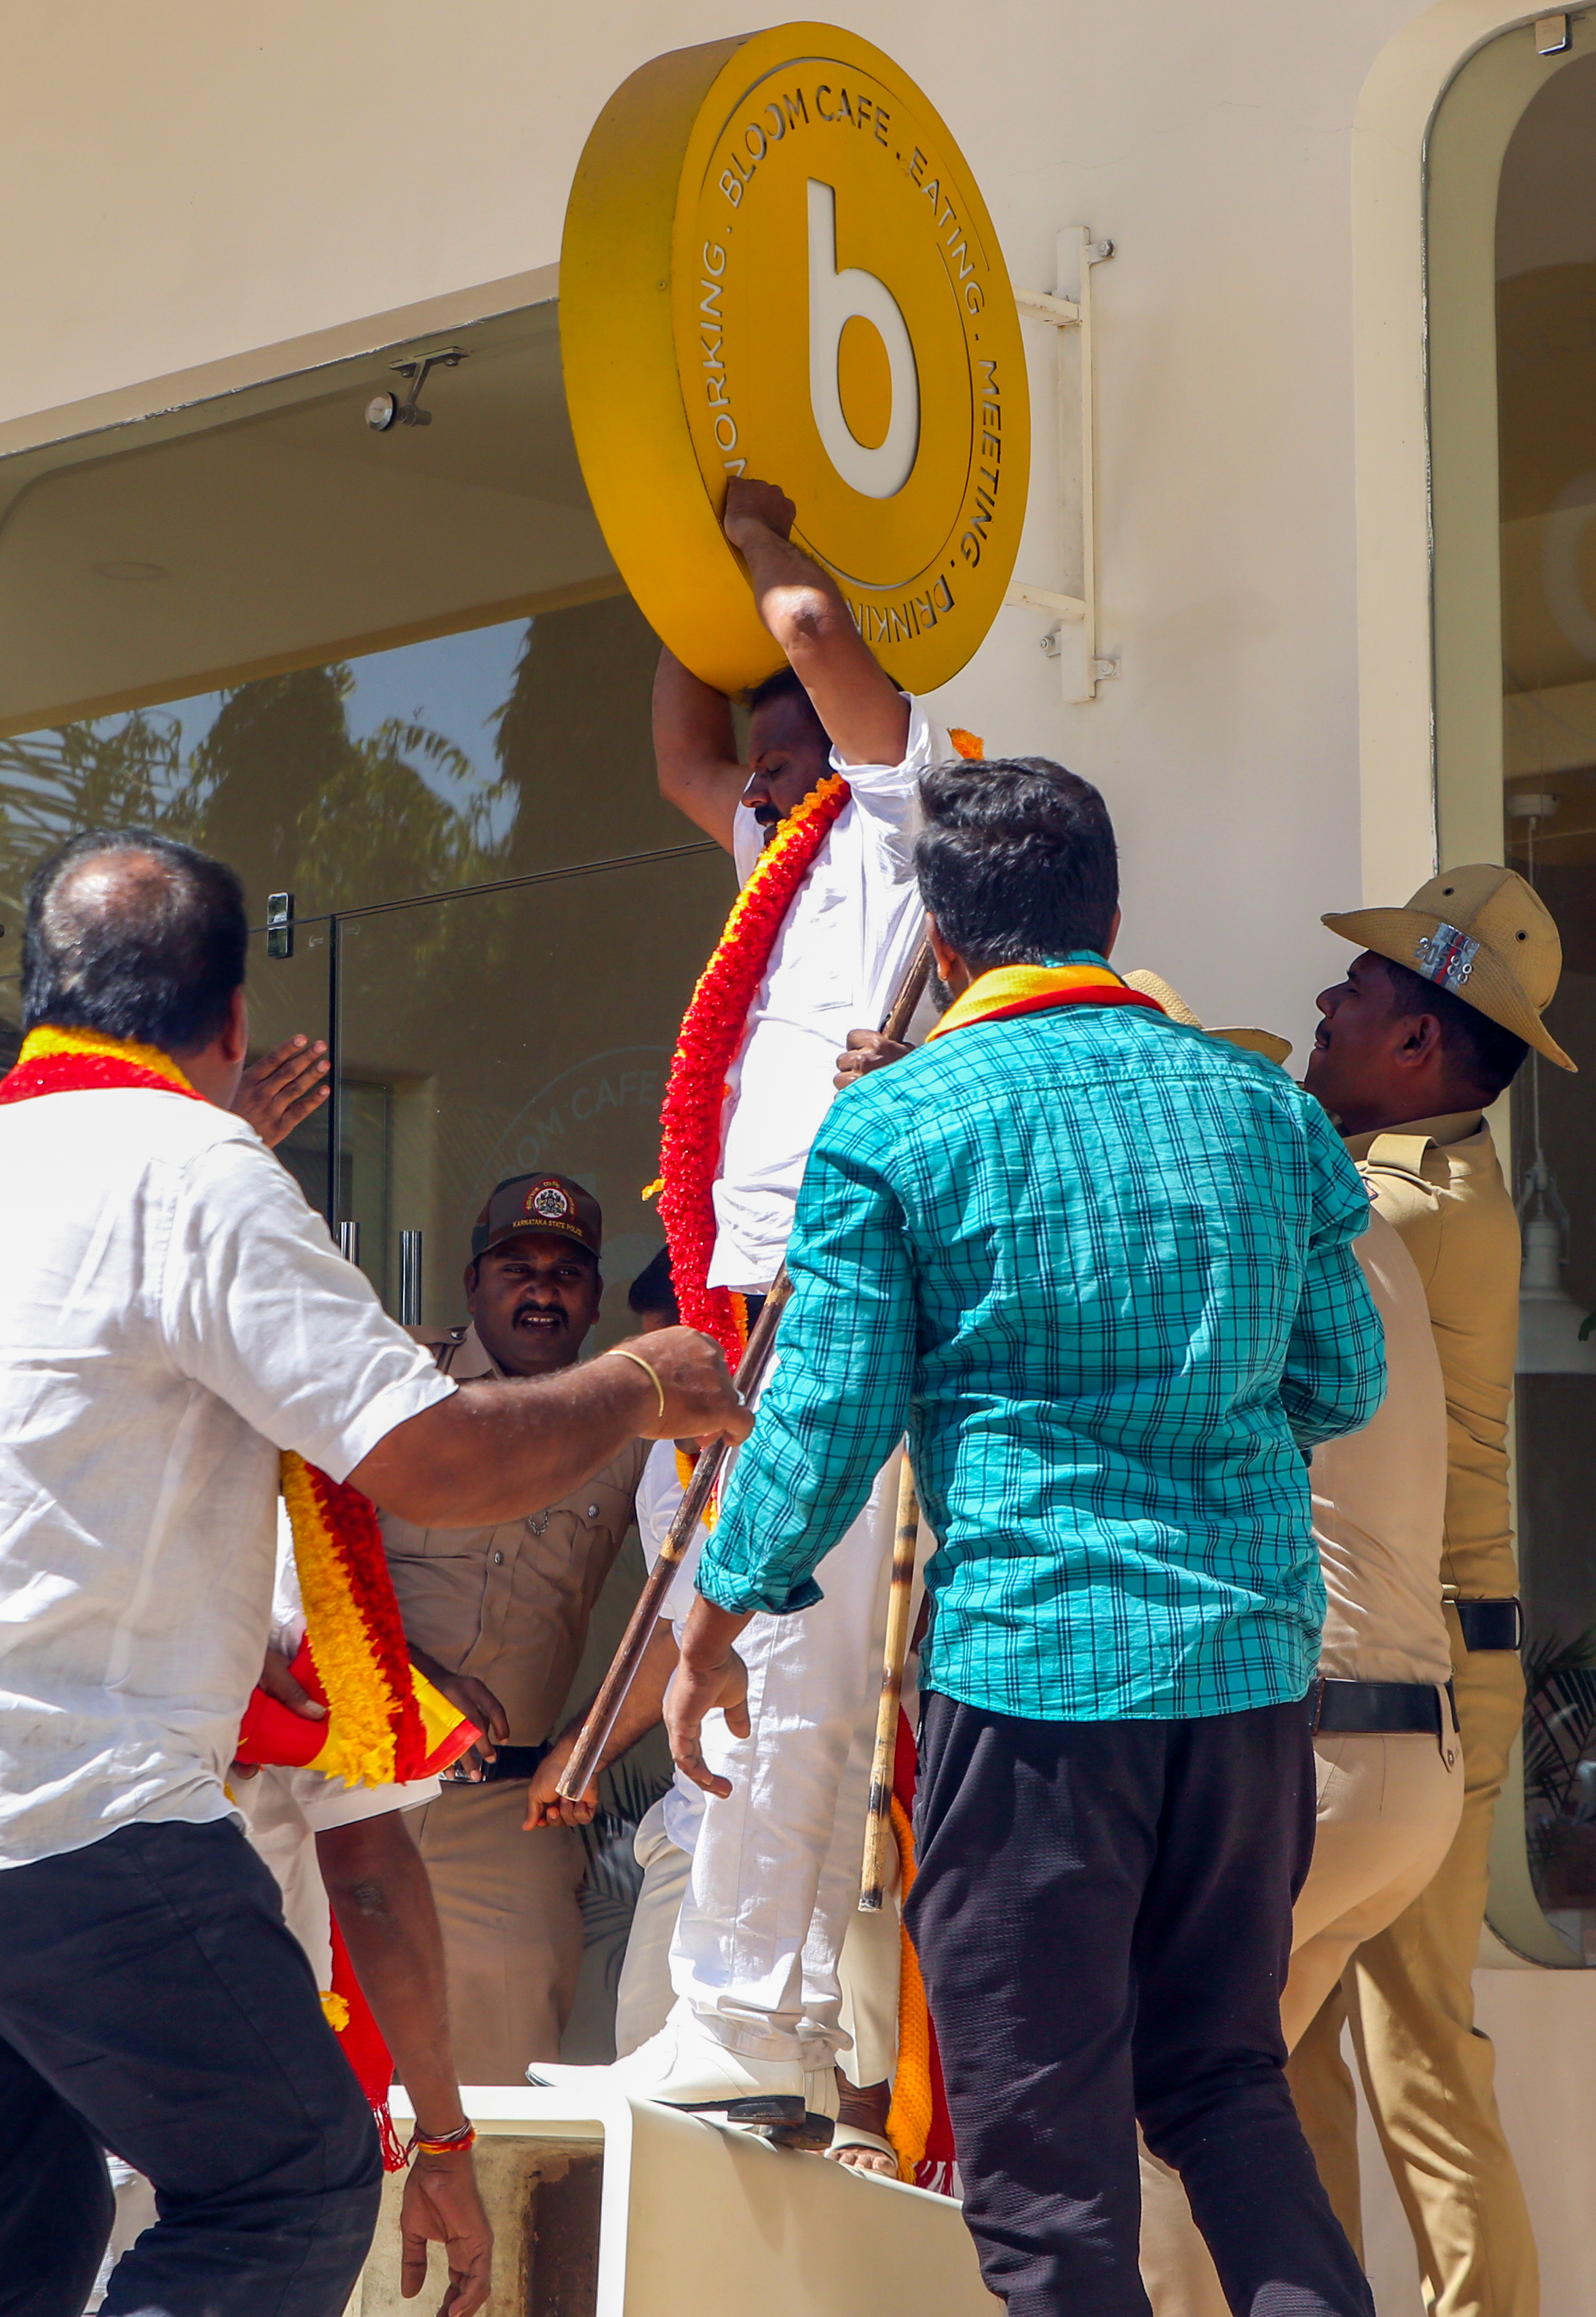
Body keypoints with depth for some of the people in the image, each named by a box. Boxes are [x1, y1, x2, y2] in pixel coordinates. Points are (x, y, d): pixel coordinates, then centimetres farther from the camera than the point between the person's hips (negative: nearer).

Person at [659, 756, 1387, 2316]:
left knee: (1043, 2148, 3)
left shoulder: (894, 1124, -4)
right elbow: (1345, 1383, 14)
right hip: (1252, 1659, 5)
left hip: (1028, 1662, -5)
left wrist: (714, 1621, 9)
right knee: (1223, 2078, 19)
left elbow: (827, 1419, -4)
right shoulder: (1264, 1106, 9)